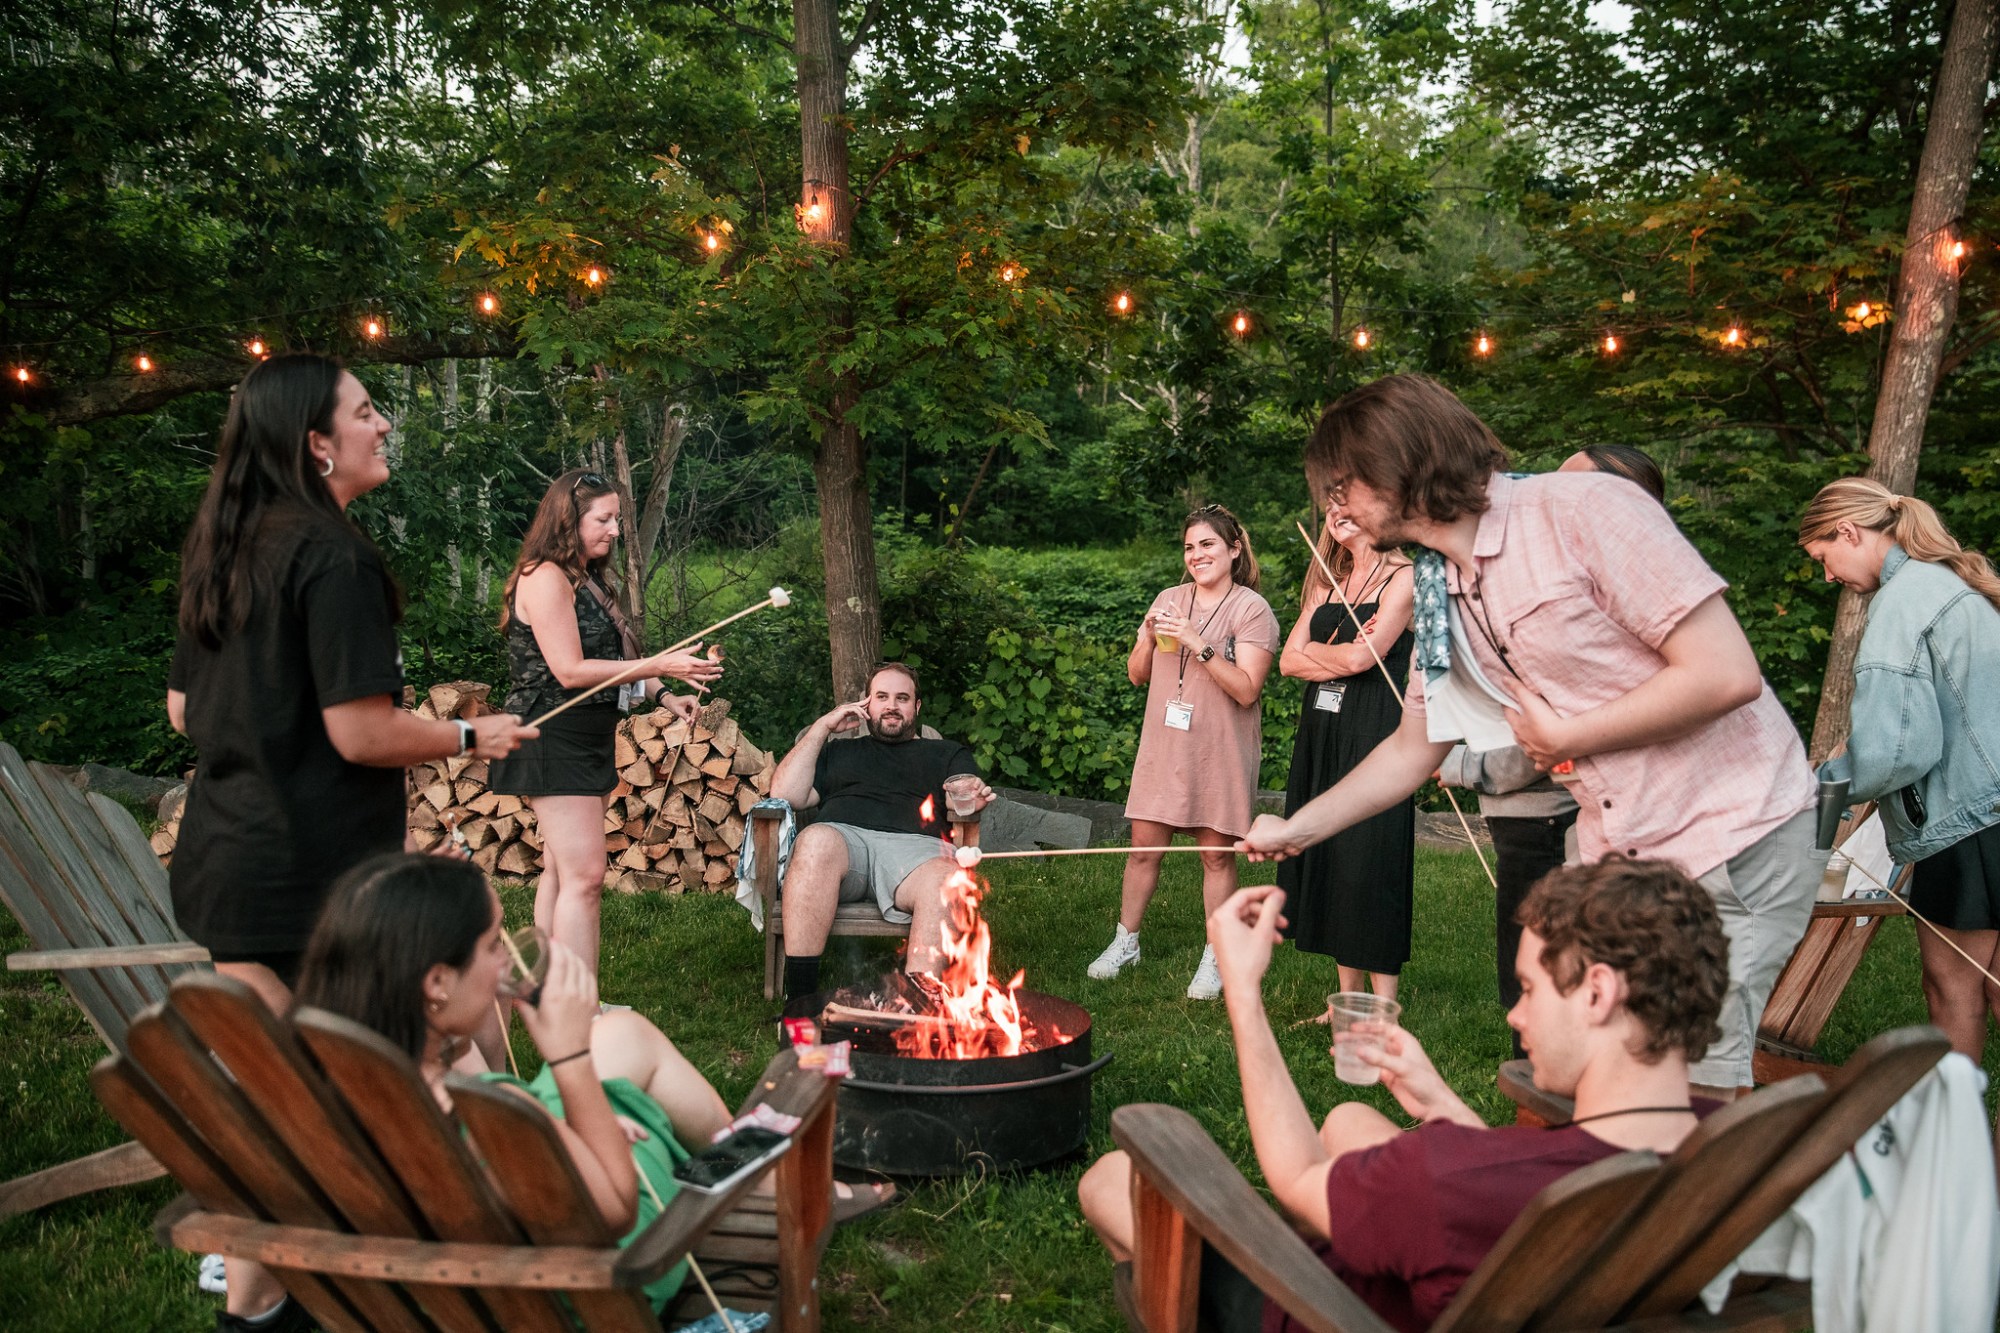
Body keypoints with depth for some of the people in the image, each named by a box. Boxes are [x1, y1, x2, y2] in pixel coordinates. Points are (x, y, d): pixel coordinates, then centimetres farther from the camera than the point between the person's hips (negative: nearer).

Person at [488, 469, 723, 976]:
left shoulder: (586, 580, 17)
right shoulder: (544, 577, -13)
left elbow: (607, 662, 20)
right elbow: (570, 671, -20)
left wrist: (663, 696, 6)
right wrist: (660, 666, -21)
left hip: (585, 742, 10)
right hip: (555, 742, -10)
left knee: (561, 871, 11)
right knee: (584, 876, -14)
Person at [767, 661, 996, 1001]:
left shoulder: (948, 754, 32)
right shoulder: (839, 751, 34)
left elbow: (968, 799, 14)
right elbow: (785, 795, 21)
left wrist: (972, 798, -12)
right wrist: (822, 728, 17)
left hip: (913, 845, 0)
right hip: (843, 836, 0)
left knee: (945, 877, -37)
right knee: (817, 840, -38)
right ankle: (799, 999, -41)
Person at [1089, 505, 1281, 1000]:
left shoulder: (1252, 610, -5)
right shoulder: (1169, 600, 10)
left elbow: (1246, 690, -14)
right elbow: (1137, 675, 13)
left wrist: (1199, 645, -21)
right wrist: (1148, 637, -6)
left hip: (1220, 751, -4)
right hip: (1164, 744, 4)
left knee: (1216, 853, 3)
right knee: (1144, 845, 7)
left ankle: (1215, 958, 16)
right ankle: (1125, 941, 23)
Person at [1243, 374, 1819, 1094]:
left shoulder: (1583, 508, -19)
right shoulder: (1440, 596, 5)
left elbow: (1727, 674, -22)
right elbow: (1412, 749, 17)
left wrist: (1564, 738, -14)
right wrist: (1294, 830, 17)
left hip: (1732, 837, -7)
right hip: (1614, 848, 7)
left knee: (1696, 1082, -6)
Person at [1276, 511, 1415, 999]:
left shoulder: (1403, 577, -4)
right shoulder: (1327, 583, 17)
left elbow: (1359, 657, -15)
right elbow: (1289, 662, 8)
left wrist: (1313, 649, 3)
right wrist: (1342, 656, -8)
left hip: (1375, 735, -7)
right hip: (1321, 734, 7)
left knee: (1370, 863, -8)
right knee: (1328, 861, 6)